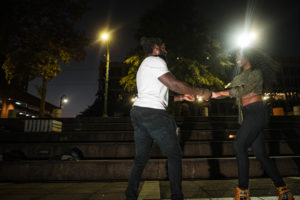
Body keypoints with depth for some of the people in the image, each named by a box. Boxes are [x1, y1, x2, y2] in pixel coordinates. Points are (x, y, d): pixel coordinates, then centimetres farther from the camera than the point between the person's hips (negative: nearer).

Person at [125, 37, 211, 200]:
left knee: (140, 159, 13)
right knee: (174, 156, 4)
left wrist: (180, 98, 23)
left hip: (138, 113, 10)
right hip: (153, 113, -9)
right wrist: (201, 92, -6)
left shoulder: (144, 65, 27)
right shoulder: (154, 61, -3)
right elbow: (174, 84, -15)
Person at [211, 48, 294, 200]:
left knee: (239, 145, -21)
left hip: (256, 112, -8)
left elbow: (244, 90, -14)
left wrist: (220, 93, -17)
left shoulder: (256, 72, 1)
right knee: (260, 153, 5)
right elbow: (230, 92, 20)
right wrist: (210, 96, 9)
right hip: (248, 115, 8)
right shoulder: (239, 77, 24)